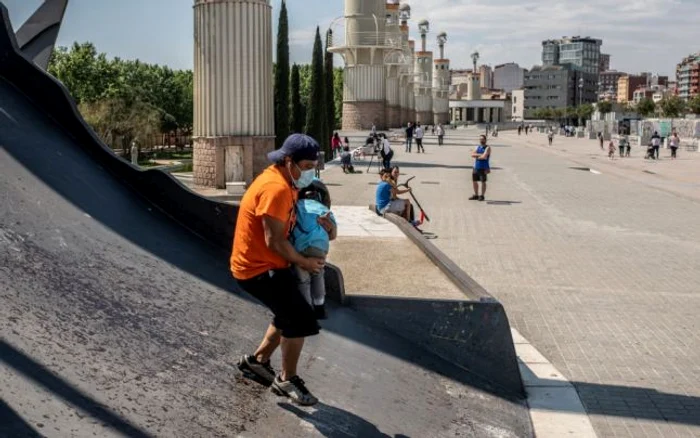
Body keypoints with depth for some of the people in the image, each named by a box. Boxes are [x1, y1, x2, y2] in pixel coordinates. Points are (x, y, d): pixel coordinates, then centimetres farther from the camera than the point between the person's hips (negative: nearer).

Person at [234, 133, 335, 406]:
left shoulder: (285, 182, 7)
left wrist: (319, 221, 0)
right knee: (300, 319, -10)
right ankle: (287, 380, 5)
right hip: (258, 268, -11)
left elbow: (295, 212, 21)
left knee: (289, 316, 21)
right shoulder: (276, 188, -25)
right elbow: (275, 241, -25)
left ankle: (257, 361, 34)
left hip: (267, 264, 11)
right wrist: (304, 262, -12)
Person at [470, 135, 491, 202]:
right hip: (476, 167, 7)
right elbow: (472, 154, 2)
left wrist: (476, 156, -4)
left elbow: (484, 157, -19)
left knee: (483, 182, 0)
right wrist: (479, 154, -13)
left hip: (483, 168, -7)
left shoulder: (487, 148, -6)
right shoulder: (478, 147, 14)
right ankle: (476, 195, 20)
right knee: (474, 181, 10)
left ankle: (482, 196, 6)